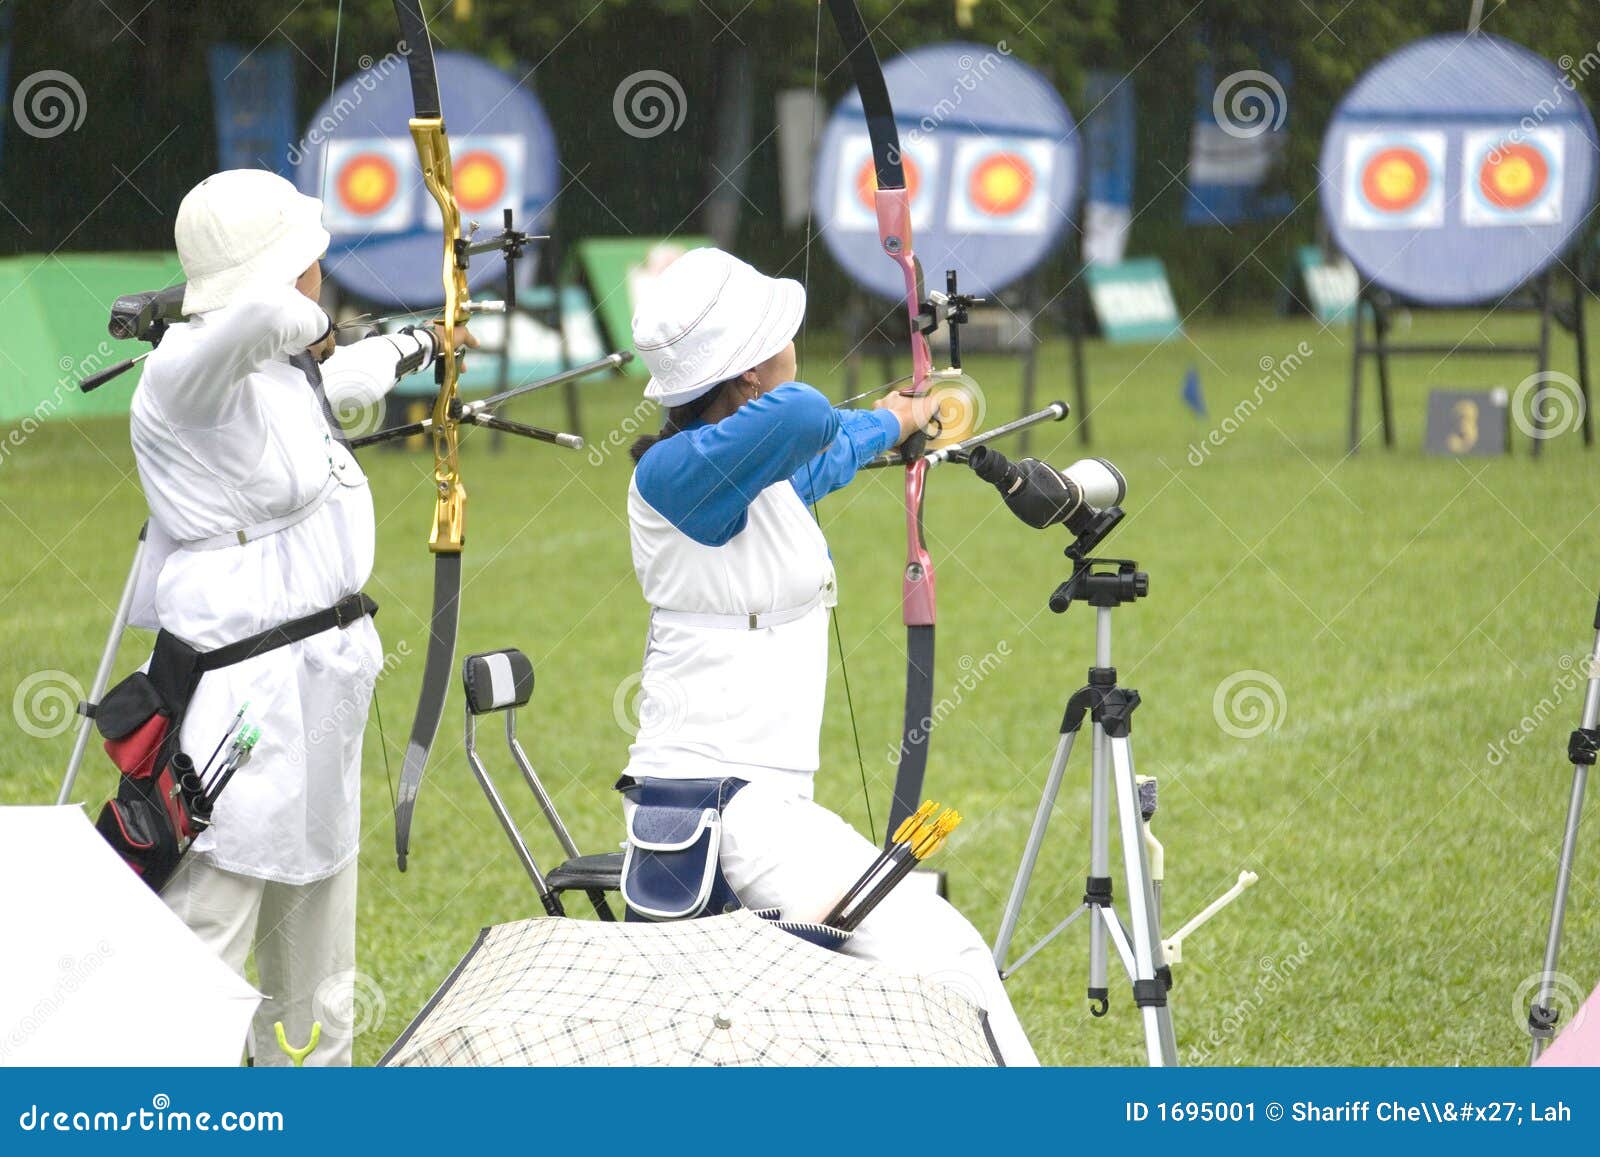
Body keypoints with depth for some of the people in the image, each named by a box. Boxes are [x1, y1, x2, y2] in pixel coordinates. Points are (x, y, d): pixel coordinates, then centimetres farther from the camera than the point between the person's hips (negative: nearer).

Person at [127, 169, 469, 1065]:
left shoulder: (286, 369, 9)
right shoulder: (190, 374, -20)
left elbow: (346, 374, 33)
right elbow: (261, 315, -43)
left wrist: (421, 345, 53)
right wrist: (310, 324, -18)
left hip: (319, 688, 10)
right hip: (244, 698, -10)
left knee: (316, 926, 21)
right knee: (203, 936, -12)